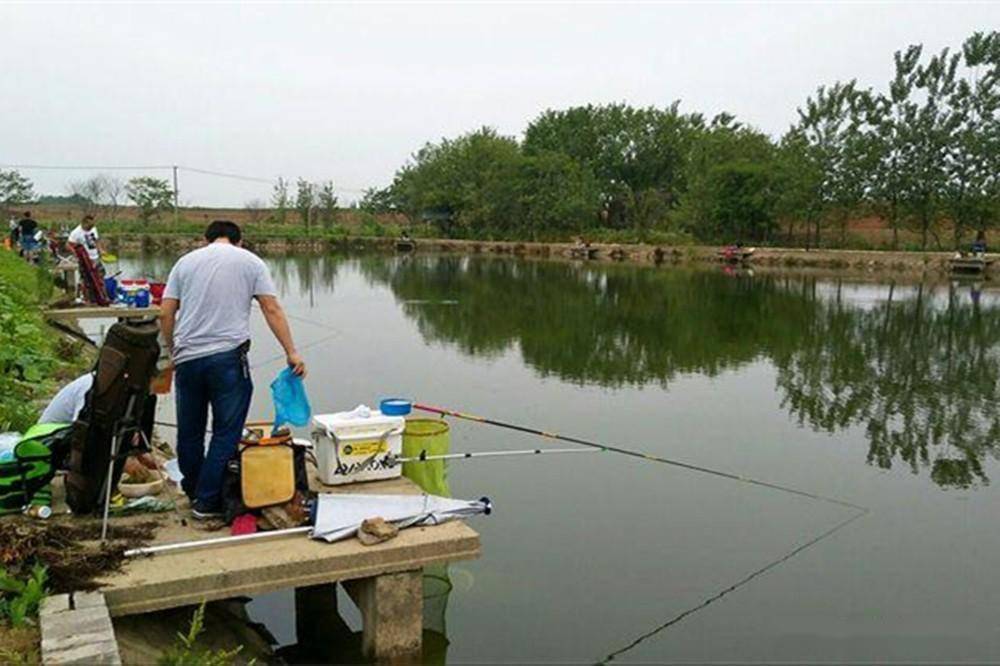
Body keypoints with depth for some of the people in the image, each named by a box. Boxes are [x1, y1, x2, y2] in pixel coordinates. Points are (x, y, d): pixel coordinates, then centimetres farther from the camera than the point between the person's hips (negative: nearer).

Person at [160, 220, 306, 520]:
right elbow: (272, 309, 0)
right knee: (226, 433, 5)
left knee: (189, 431, 16)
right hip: (227, 357, -3)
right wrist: (291, 352, 0)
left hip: (187, 358, 4)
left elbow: (166, 314, 8)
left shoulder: (186, 261, 14)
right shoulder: (250, 261, 8)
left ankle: (194, 493, 30)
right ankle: (207, 501, 6)